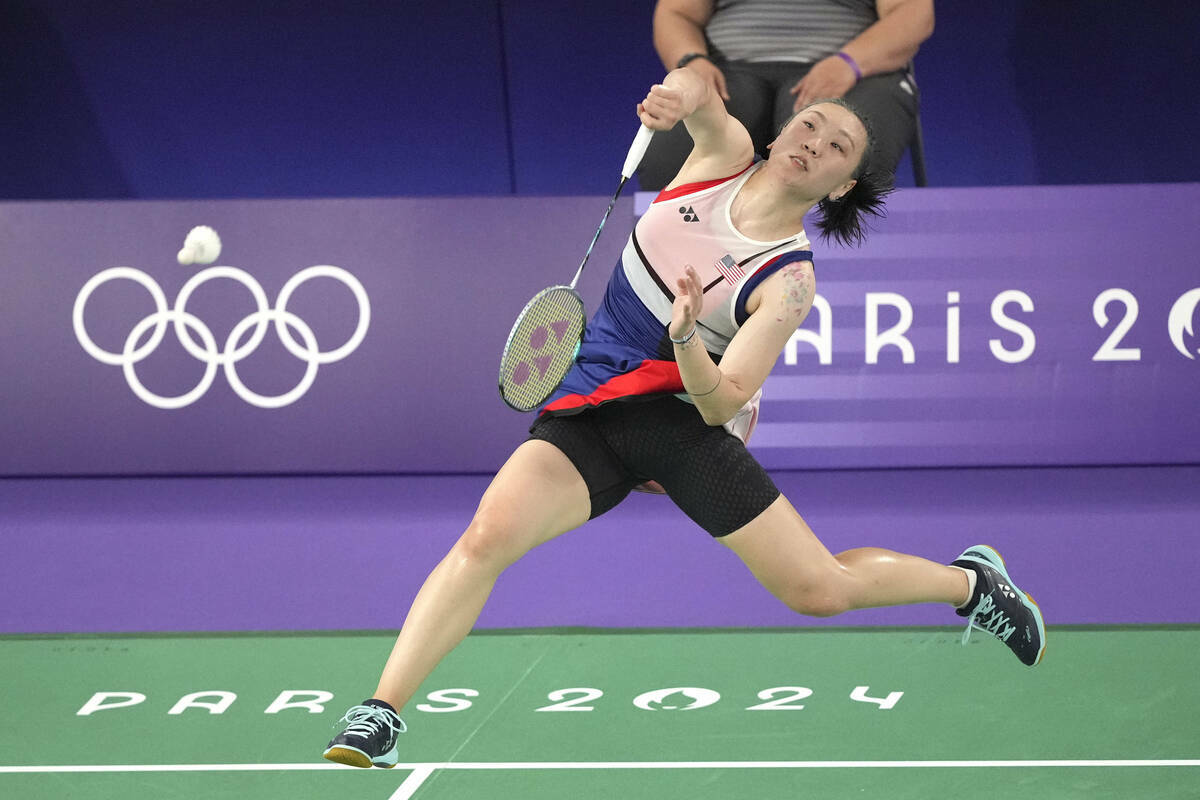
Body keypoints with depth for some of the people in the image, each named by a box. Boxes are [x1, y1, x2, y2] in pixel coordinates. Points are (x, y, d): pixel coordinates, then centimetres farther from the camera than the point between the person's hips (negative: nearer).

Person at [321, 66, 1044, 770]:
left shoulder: (789, 280, -9)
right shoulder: (727, 152, 2)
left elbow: (722, 402, -16)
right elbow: (698, 88, -15)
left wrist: (687, 340, -35)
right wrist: (683, 95, -37)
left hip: (680, 416, -2)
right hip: (585, 416, 2)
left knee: (820, 590, -6)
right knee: (489, 536, -24)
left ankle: (968, 581, 24)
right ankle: (379, 717, -23)